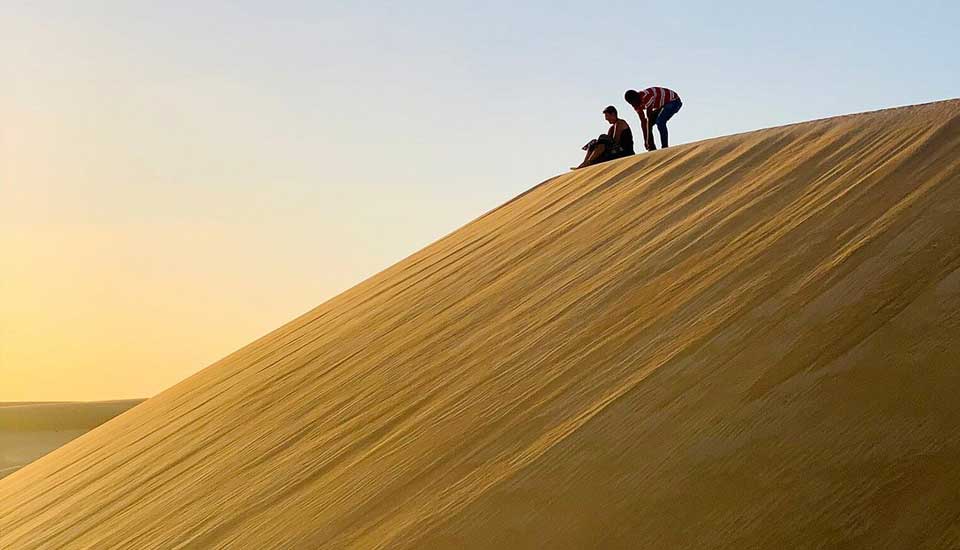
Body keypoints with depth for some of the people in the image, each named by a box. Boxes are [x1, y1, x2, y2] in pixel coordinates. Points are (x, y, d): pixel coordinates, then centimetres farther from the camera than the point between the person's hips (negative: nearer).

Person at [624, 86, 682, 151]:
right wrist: (645, 140, -7)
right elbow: (643, 121, -3)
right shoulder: (637, 104, -9)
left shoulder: (646, 96, -35)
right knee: (647, 124, 0)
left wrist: (648, 141, -29)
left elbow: (650, 119, -32)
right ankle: (653, 149, 4)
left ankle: (665, 147, -22)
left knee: (660, 121, -29)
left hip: (674, 101, -9)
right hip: (662, 104, 9)